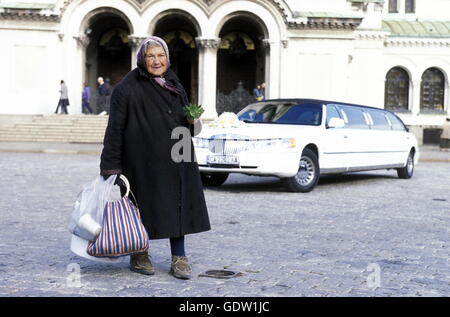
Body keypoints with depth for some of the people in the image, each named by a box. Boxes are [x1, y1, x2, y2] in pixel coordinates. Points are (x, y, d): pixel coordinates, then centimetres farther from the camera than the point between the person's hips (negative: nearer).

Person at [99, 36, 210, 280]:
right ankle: (139, 256, 21)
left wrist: (192, 122, -2)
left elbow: (185, 120, 23)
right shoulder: (127, 88, -5)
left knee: (176, 205, 4)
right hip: (142, 159, -5)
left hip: (174, 160, 5)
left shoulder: (174, 85, 14)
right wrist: (110, 165, -15)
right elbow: (115, 127, -10)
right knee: (143, 204, 3)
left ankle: (179, 259, 12)